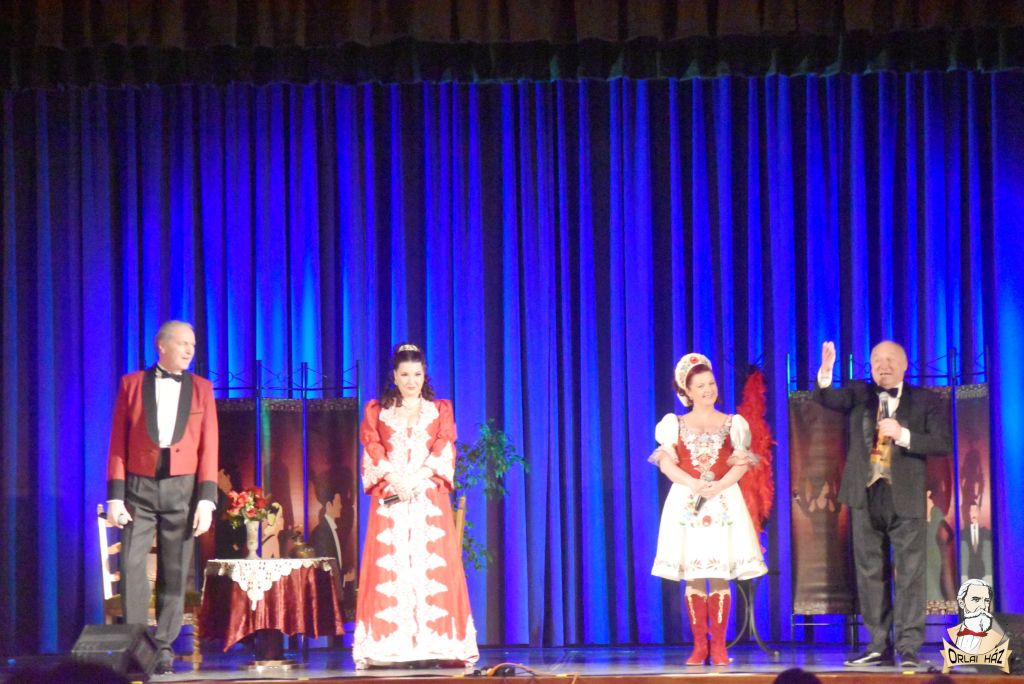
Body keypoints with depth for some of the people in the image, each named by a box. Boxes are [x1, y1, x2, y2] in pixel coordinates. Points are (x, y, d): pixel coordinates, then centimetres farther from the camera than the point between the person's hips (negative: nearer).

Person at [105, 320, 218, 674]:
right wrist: (115, 496, -6)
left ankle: (164, 645, 10)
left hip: (182, 488, 1)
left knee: (174, 573, 2)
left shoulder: (201, 388, 9)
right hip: (139, 487, -1)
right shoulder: (132, 384, 5)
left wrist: (206, 500, -5)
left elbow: (208, 446, 4)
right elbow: (118, 443, 2)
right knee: (132, 566, -8)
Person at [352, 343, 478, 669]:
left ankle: (436, 644, -9)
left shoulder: (441, 410, 14)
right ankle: (388, 647, -10)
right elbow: (373, 452, 2)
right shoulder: (376, 410, 13)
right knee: (389, 569, -7)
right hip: (389, 500, 0)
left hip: (430, 499, 0)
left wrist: (416, 480, -12)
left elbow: (443, 452, 2)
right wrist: (396, 480, -14)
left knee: (432, 567, -7)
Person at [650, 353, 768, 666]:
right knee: (693, 576, -2)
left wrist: (718, 486, -15)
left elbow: (741, 465, 1)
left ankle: (719, 646, -2)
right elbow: (667, 464, -1)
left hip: (724, 502, 0)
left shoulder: (733, 424, 10)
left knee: (720, 576, -5)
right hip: (686, 503, 0)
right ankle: (699, 646, 1)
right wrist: (694, 484, -16)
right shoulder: (675, 425, 10)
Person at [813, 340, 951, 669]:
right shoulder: (858, 394, 10)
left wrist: (903, 435, -16)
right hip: (866, 495, 3)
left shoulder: (924, 401, 5)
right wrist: (825, 373, -30)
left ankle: (909, 649, -2)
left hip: (905, 497, -3)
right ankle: (879, 647, 12)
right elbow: (825, 398, -9)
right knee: (870, 574, 6)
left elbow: (943, 443, -4)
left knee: (909, 575, -5)